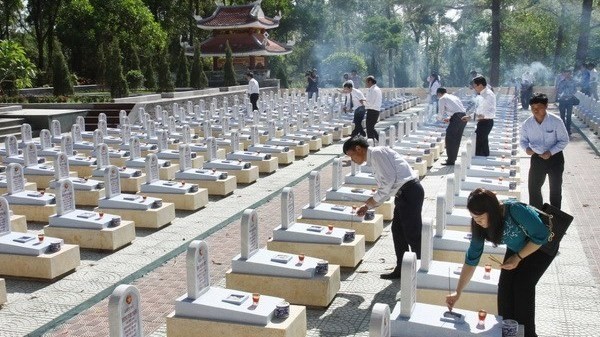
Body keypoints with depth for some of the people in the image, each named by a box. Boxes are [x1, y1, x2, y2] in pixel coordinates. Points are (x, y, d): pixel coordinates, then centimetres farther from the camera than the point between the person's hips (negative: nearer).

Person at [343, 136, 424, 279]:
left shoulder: (377, 152, -9)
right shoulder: (373, 159, 20)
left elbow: (389, 179, -18)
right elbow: (385, 188, 25)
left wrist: (371, 202, -8)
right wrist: (368, 206, 19)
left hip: (409, 191, -10)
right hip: (404, 193, 10)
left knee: (412, 234, -4)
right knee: (397, 230, 15)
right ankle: (401, 269, 24)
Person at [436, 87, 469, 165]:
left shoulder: (442, 99, 5)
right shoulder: (454, 96, 28)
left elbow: (440, 113, 2)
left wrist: (441, 118, 24)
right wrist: (449, 118, 30)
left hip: (456, 117, -8)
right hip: (464, 116, 8)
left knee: (450, 139, 0)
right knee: (456, 139, 19)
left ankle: (450, 161, 0)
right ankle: (453, 158, 29)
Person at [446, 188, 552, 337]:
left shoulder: (515, 210, -39)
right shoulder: (480, 226, -20)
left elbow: (542, 236, -25)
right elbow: (471, 260, -14)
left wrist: (518, 257, -24)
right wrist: (458, 292, -15)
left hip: (541, 246, -5)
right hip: (516, 248, 5)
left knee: (523, 285, -15)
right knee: (505, 285, -7)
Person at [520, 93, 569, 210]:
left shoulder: (556, 121, -20)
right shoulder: (527, 124, -13)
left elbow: (564, 140, -11)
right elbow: (523, 140, 1)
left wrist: (550, 152, -23)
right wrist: (527, 148, -22)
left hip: (555, 158, -2)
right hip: (537, 158, 2)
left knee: (555, 189, 13)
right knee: (533, 187, 8)